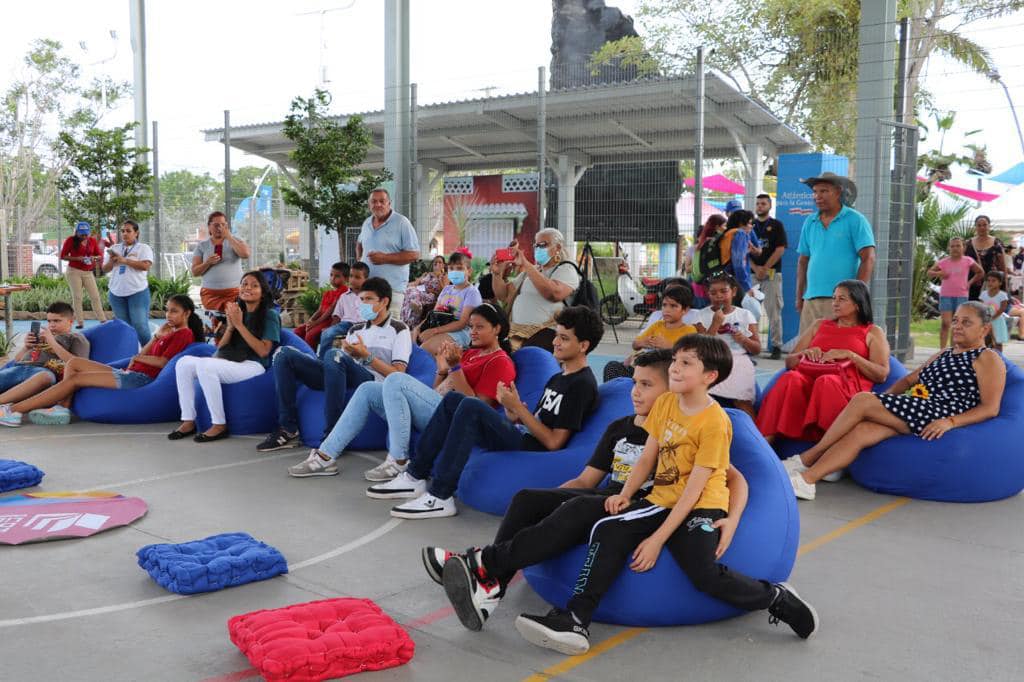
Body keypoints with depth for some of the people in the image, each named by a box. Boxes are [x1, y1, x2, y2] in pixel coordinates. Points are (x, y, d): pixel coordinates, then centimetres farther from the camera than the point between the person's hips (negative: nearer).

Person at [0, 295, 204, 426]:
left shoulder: (184, 334, -5)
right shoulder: (171, 332, 24)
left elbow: (163, 362, -16)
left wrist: (138, 358, -1)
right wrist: (157, 336, 7)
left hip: (141, 378, -10)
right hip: (130, 373, 10)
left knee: (74, 380, -13)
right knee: (73, 363, 4)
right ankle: (63, 408, -12)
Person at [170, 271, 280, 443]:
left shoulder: (269, 315, -1)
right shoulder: (236, 311, 16)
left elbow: (263, 351, -12)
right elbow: (220, 349, 13)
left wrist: (239, 325, -11)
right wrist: (230, 327, -5)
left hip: (253, 366, -6)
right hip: (229, 363, 7)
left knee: (205, 365, -30)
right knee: (184, 362, -14)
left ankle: (220, 425, -21)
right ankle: (188, 421, -13)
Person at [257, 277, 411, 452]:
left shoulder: (399, 330, 10)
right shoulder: (355, 329, 28)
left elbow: (397, 375, -2)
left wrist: (366, 355, -7)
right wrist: (349, 353, -1)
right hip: (346, 379, 7)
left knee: (334, 354, -36)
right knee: (285, 354, -5)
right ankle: (288, 429, -12)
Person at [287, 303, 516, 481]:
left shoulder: (501, 362, -2)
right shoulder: (470, 353, 24)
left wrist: (455, 367, -16)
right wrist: (442, 369, 3)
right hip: (435, 408, 9)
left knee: (396, 379, -26)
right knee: (368, 389, 2)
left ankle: (399, 461, -21)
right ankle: (326, 455, -3)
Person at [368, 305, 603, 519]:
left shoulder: (583, 384, -9)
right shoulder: (557, 379, 22)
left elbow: (554, 442, -15)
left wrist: (518, 408, -12)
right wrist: (512, 409, -4)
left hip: (534, 452, -10)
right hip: (519, 438, 10)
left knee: (471, 406, -26)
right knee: (453, 399, 6)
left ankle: (440, 498, -23)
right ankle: (415, 477, 2)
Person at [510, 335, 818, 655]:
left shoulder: (714, 422, -15)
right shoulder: (664, 403, 5)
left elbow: (693, 490, -17)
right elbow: (647, 457, 10)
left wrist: (657, 539, -20)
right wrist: (625, 494, -7)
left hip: (701, 507, -6)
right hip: (661, 499, 6)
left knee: (704, 573, -28)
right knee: (607, 530, -16)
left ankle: (777, 597, -1)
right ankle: (575, 620, -18)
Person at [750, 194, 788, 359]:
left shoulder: (776, 225, 5)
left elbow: (780, 249, -3)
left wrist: (765, 268, -10)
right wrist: (755, 268, -6)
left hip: (772, 273, -3)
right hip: (752, 273, 3)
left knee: (774, 312, -5)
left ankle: (776, 346, -2)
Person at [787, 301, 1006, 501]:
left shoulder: (987, 359, 6)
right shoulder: (943, 354, 30)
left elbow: (991, 408, -6)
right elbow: (908, 380, 30)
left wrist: (950, 422, -21)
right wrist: (885, 400, 9)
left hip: (938, 416, -7)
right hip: (914, 414, 7)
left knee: (862, 400, -21)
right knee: (861, 431, -22)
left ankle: (806, 458, -17)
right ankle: (806, 479, -30)